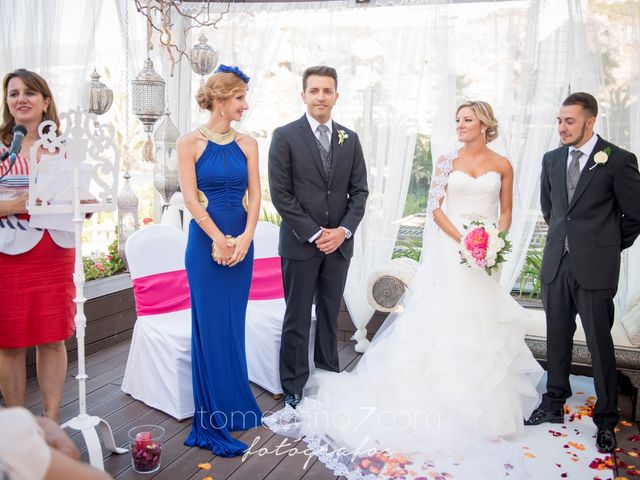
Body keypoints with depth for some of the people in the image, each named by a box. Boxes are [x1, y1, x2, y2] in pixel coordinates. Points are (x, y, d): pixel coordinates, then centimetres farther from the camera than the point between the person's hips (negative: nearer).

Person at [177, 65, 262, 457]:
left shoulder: (247, 144, 7)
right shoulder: (190, 143, -3)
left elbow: (255, 194, 2)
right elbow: (191, 197, -8)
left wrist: (245, 237, -11)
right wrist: (220, 240, -13)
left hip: (241, 241, 4)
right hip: (206, 240, -3)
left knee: (234, 324, 11)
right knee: (211, 326, 0)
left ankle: (234, 405, 26)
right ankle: (214, 422, 11)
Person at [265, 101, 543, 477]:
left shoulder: (502, 165, 5)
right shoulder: (447, 161, 3)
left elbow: (506, 213, 8)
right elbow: (436, 208, -2)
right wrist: (463, 241, -15)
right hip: (450, 250, -1)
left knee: (483, 325, 7)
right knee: (445, 321, 0)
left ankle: (482, 398, 24)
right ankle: (444, 394, 13)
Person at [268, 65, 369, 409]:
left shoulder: (350, 139, 9)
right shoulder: (285, 136, -4)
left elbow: (360, 191, 7)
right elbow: (280, 194, -8)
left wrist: (344, 230, -8)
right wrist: (314, 234, -13)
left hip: (339, 242, 4)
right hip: (300, 244, -4)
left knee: (331, 316, 14)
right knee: (297, 320, 5)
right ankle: (294, 388, 18)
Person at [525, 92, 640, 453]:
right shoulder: (552, 159, 8)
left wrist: (611, 247, 7)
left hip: (595, 268, -5)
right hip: (556, 263, 5)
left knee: (600, 345, 3)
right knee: (557, 338, 14)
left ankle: (606, 420, 17)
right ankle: (554, 405, 28)